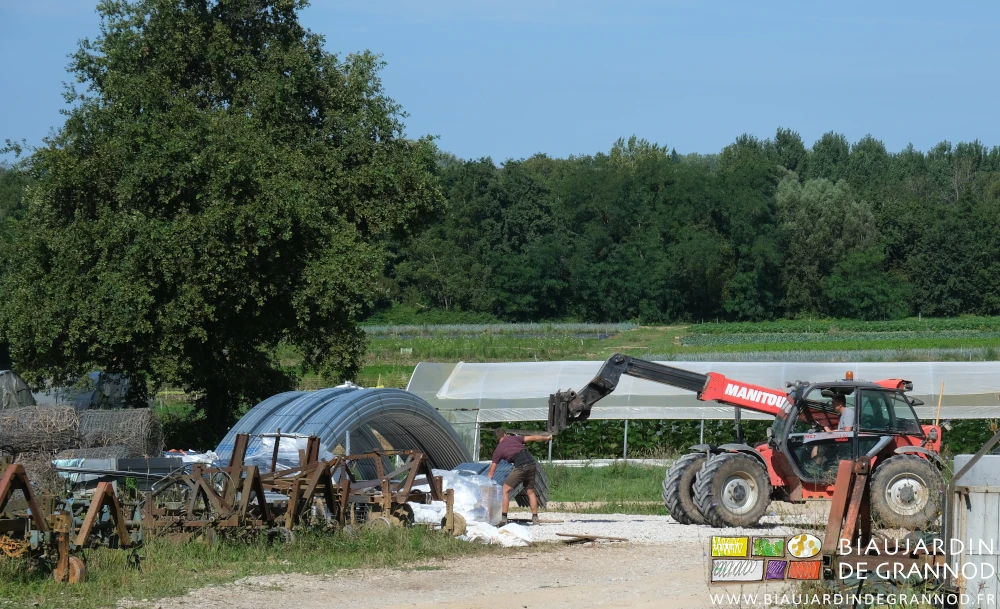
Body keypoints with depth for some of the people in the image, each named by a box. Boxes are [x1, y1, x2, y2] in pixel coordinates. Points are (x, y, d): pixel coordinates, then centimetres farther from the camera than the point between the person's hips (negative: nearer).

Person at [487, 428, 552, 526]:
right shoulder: (513, 438, 21)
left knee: (505, 490, 5)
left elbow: (492, 471, 16)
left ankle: (503, 518, -3)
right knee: (530, 491, 19)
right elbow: (532, 438, 24)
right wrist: (546, 438, 39)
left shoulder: (498, 450, 14)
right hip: (531, 464, 4)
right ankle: (535, 518, 18)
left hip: (520, 466, -4)